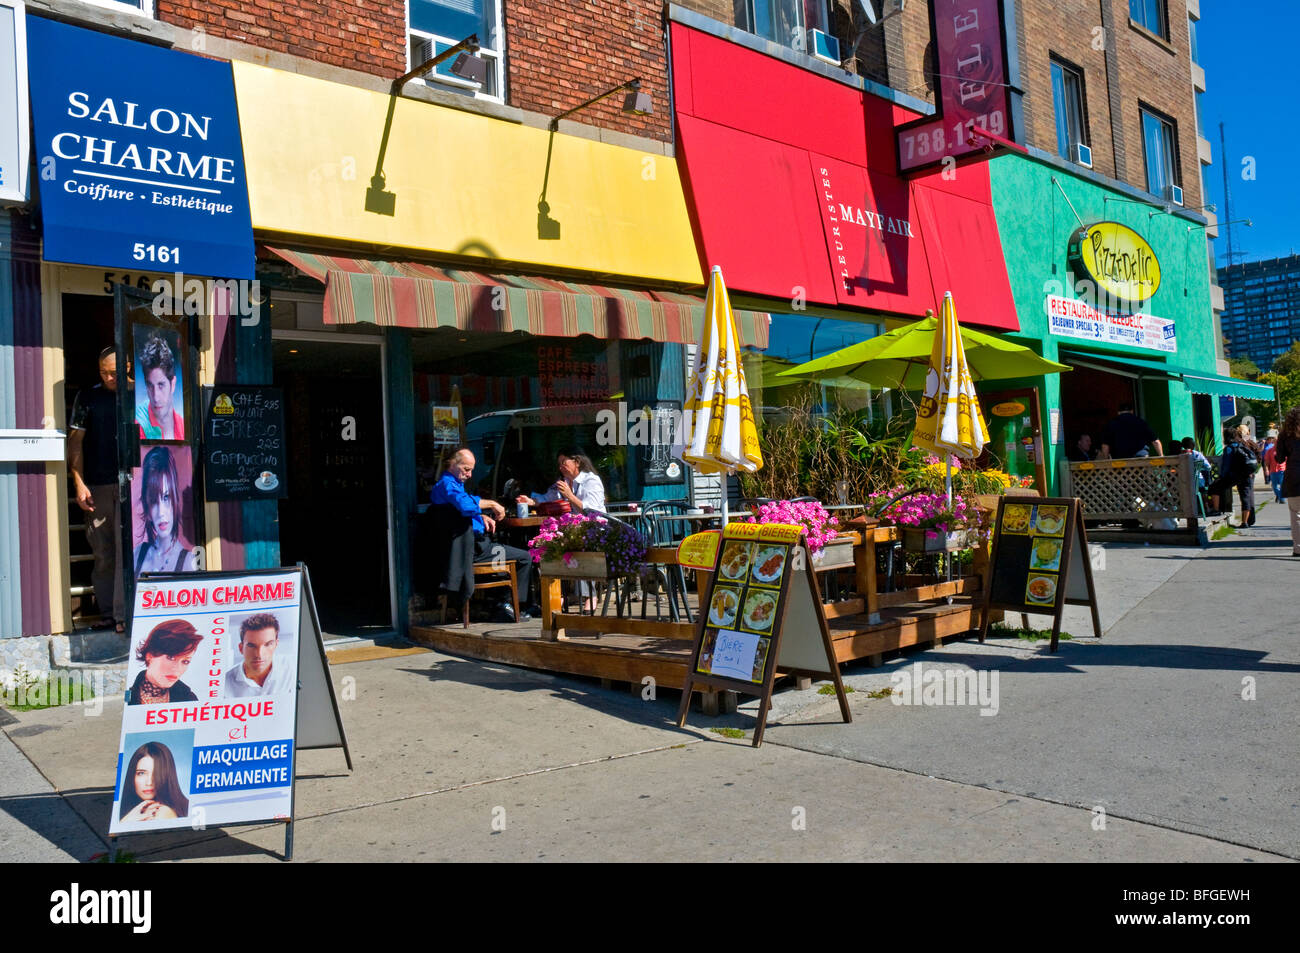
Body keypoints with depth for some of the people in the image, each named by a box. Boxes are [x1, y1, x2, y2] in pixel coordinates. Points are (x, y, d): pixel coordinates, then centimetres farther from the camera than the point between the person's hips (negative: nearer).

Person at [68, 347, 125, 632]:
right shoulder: (87, 397, 8)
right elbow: (76, 441, 6)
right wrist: (79, 483, -4)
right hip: (97, 487, 1)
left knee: (126, 550, -8)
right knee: (102, 554, 6)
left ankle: (123, 615, -6)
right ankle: (107, 613, 15)